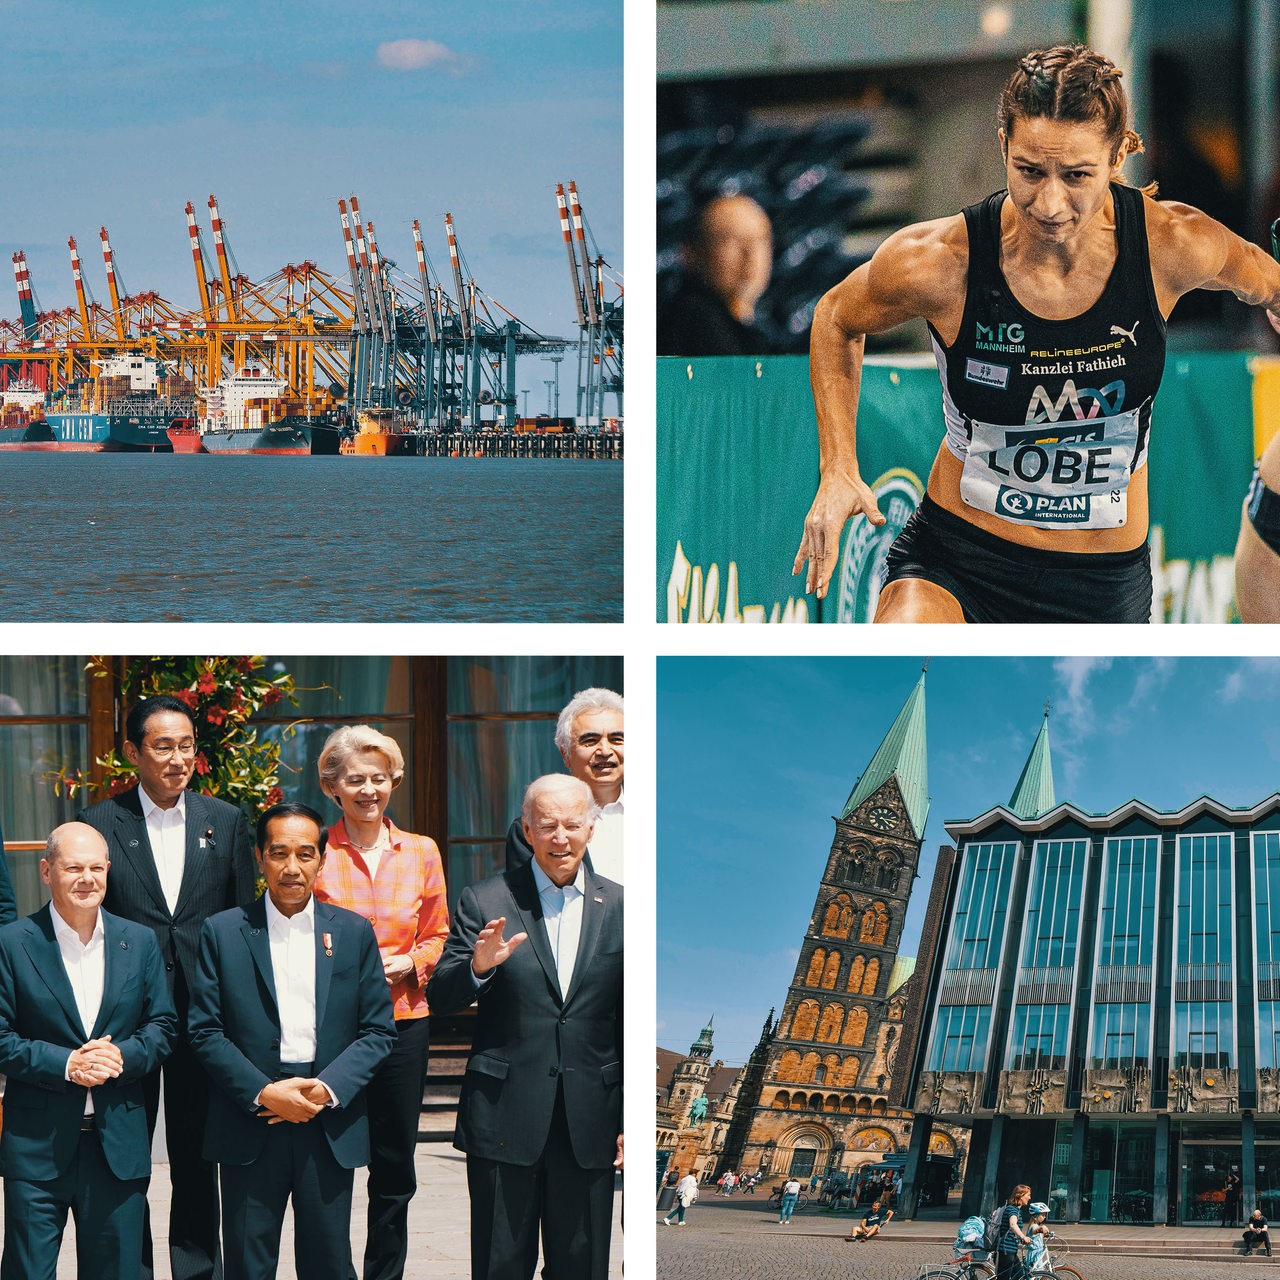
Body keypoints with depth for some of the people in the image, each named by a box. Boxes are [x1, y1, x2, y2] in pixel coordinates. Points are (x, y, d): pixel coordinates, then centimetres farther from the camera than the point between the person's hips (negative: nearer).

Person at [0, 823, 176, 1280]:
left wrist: (122, 1056, -12)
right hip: (37, 1144, -3)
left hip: (119, 1143, 3)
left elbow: (163, 1026, 8)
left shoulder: (139, 942, 8)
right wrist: (65, 1064, -18)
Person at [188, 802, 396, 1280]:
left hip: (330, 1128, 1)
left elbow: (378, 1031, 6)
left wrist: (328, 1089, -10)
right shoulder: (223, 932, 3)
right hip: (250, 1127, -1)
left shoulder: (354, 933, 8)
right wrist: (263, 1093, -12)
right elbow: (205, 1032, 0)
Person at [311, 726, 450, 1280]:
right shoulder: (315, 853, -1)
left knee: (394, 1170, 8)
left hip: (403, 1021, 3)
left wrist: (409, 963, -6)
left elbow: (436, 935, 13)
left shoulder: (421, 852, 7)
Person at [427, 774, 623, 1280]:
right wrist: (478, 967, -25)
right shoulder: (485, 902, 0)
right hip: (506, 1119, -1)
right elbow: (440, 999, -3)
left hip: (589, 1122, 1)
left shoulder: (618, 907, 6)